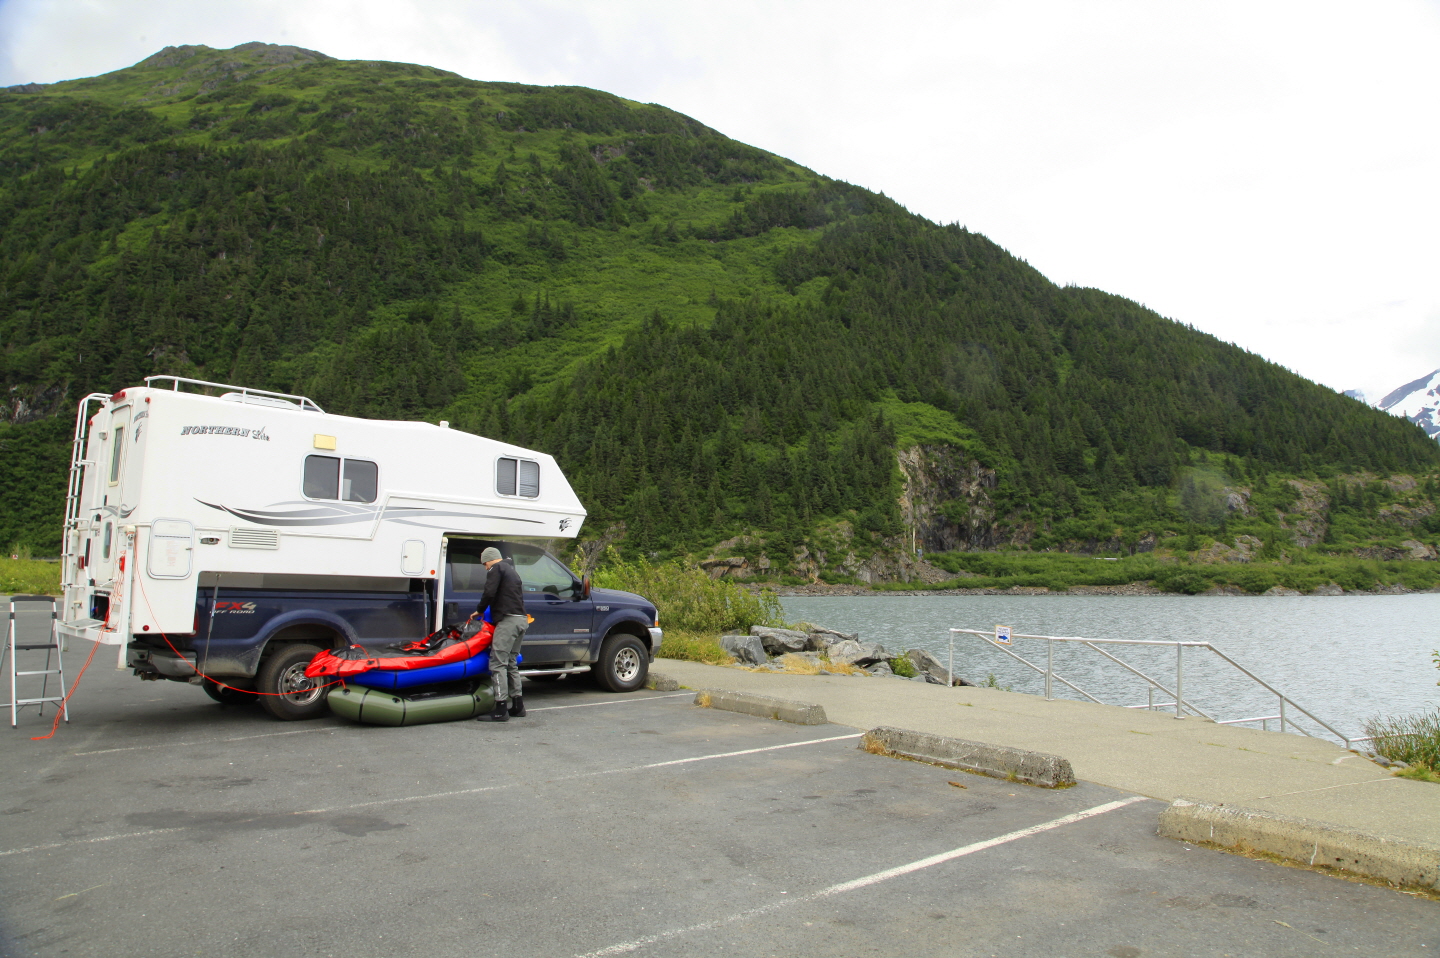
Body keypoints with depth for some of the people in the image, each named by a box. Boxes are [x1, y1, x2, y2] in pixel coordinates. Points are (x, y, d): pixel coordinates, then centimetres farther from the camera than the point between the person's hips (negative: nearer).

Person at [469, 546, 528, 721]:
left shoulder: (496, 569, -1)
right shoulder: (512, 570, 27)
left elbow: (489, 593, -13)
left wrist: (479, 610, 2)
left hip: (508, 620, -9)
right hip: (521, 620, 9)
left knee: (498, 663, -9)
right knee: (511, 663, 16)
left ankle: (501, 710, -14)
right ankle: (518, 706, 18)